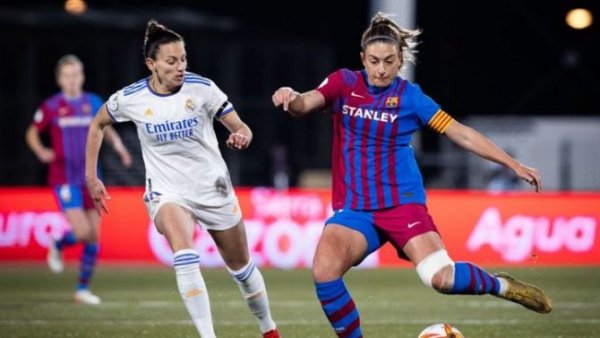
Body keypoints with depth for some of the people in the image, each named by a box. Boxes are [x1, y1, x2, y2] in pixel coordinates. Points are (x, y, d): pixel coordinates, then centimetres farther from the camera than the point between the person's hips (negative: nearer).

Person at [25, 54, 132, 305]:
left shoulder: (93, 103, 4)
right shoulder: (51, 107, -4)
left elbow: (106, 129, 19)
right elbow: (32, 133, 7)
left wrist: (118, 145, -1)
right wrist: (41, 151, -13)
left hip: (90, 178, 4)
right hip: (64, 178, -4)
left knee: (93, 238, 2)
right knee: (83, 232, -16)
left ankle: (83, 289, 15)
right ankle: (57, 246, 19)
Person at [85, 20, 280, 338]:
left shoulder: (202, 88, -13)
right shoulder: (130, 98, -11)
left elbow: (241, 128, -8)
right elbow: (97, 124, 8)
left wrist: (241, 137, -32)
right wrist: (91, 177, 8)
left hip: (213, 188, 1)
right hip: (167, 192, -1)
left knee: (241, 268, 13)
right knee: (185, 256, -30)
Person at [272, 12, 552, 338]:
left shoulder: (410, 96, -1)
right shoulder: (344, 83, 3)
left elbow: (463, 135, 2)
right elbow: (305, 104, -13)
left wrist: (514, 165, -1)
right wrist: (292, 98, -38)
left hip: (402, 202, -2)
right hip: (353, 207, 2)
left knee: (442, 277, -22)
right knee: (324, 271, -25)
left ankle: (500, 285, 9)